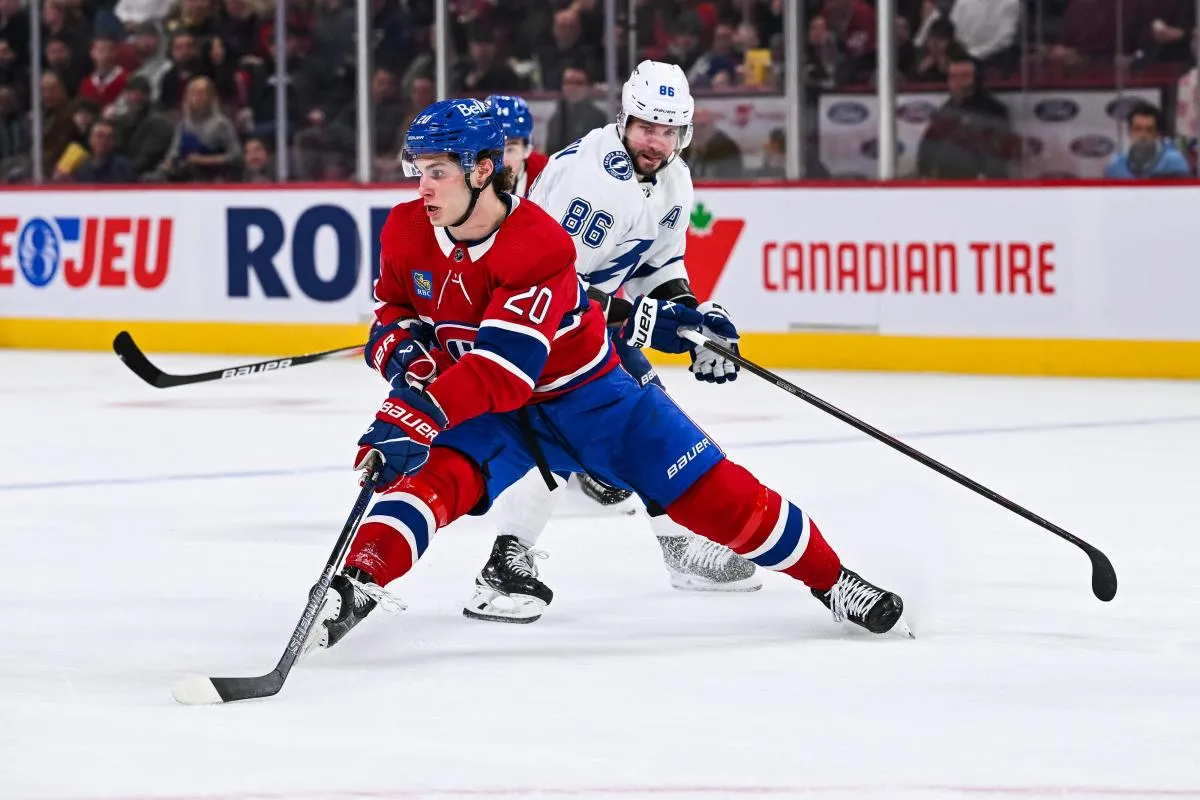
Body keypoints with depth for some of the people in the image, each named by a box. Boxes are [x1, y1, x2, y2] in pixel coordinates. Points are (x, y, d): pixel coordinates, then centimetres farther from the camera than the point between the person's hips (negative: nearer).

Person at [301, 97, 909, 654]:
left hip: (582, 388, -4)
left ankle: (832, 581, 10)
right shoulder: (406, 232, -12)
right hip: (482, 407, 4)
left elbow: (503, 368, -40)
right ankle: (355, 585, -35)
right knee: (432, 474, -28)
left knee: (708, 488, -4)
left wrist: (415, 416, -50)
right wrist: (398, 342, -16)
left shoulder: (538, 244, -31)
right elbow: (392, 306, 8)